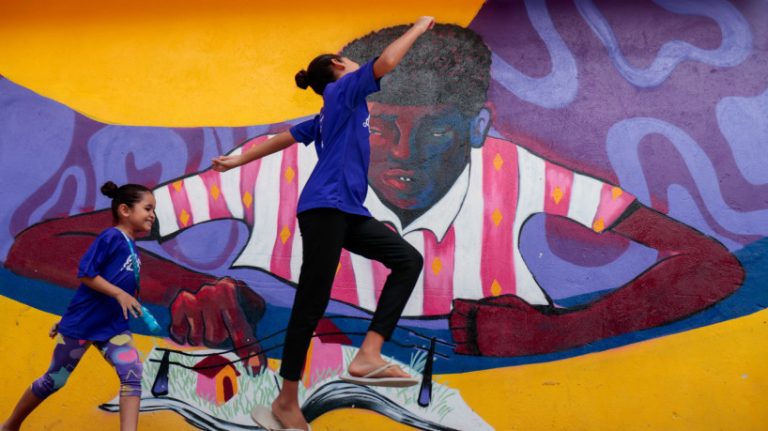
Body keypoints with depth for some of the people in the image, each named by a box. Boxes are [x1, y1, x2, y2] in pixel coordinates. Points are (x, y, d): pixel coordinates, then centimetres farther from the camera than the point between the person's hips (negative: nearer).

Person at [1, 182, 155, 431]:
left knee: (133, 374, -14)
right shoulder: (111, 237, -15)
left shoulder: (132, 247, 9)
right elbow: (85, 274, -20)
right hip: (82, 324, -6)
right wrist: (120, 294, -25)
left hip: (112, 327, 6)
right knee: (54, 380, 10)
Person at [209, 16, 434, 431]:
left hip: (347, 211, 9)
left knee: (408, 259, -1)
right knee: (311, 304, -7)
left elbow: (284, 137, 28)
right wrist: (418, 27, 5)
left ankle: (367, 355, -12)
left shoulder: (330, 115, 27)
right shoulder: (342, 90, 4)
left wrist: (240, 159, 32)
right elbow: (385, 62, -9)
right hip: (325, 207, -9)